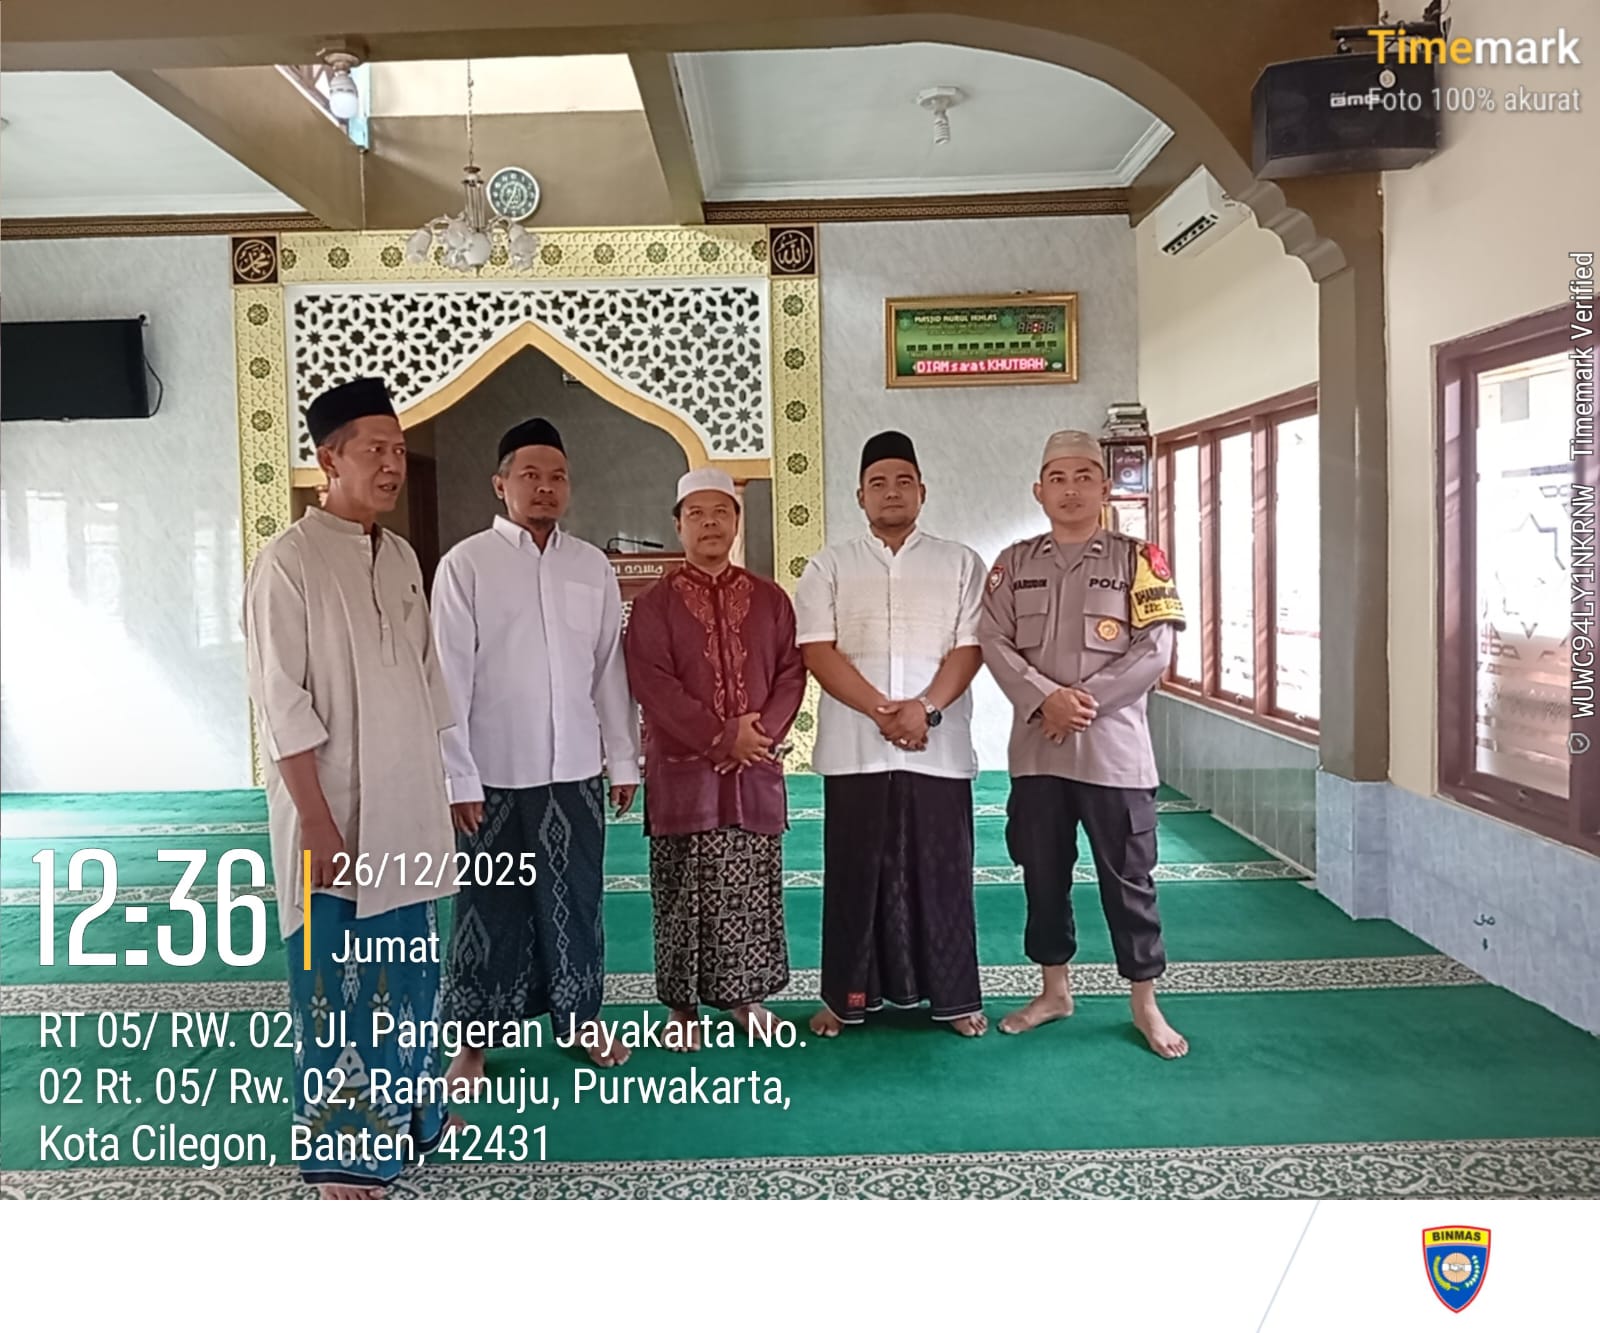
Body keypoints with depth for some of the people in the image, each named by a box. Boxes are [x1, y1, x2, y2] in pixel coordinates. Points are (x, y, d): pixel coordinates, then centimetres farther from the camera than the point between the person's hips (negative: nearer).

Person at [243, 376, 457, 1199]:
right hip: (335, 815, -7)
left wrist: (436, 791, 14)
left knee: (407, 970, 18)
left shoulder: (401, 558, 9)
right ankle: (341, 1148, 19)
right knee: (338, 979, 3)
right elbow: (281, 707, -16)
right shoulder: (289, 561, -13)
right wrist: (318, 822, -18)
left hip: (406, 808, 7)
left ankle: (403, 1111, 36)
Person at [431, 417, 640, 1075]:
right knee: (491, 904, 8)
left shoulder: (593, 565, 6)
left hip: (575, 768, 3)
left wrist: (624, 760, 7)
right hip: (496, 772, -3)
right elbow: (450, 676, -7)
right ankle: (474, 1034, 23)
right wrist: (459, 776, -10)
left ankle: (578, 1016, 30)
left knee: (576, 897, 13)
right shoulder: (465, 564, -5)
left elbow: (611, 669, 7)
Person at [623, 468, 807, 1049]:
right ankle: (682, 1007, 15)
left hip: (756, 771, 3)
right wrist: (722, 736, -15)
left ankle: (745, 996, 23)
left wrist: (761, 731, -11)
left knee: (753, 891, 8)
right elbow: (653, 684, -9)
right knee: (685, 894, 3)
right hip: (683, 772, -2)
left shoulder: (769, 598, 9)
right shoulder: (655, 603, 0)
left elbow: (791, 672, 5)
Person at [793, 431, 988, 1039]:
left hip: (938, 748, 0)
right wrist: (882, 710, -14)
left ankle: (954, 996, 19)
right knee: (855, 873, 7)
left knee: (942, 872, 6)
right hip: (854, 748, 0)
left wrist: (924, 709, -15)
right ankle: (847, 995, 19)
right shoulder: (829, 566, 7)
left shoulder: (960, 563, 9)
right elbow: (818, 651, -3)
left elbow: (970, 647, 0)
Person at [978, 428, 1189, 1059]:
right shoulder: (1014, 563, 9)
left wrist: (1085, 699, -15)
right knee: (1043, 875, 12)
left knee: (1128, 878, 5)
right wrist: (1047, 699, -16)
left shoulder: (1138, 559, 1)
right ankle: (1054, 990, 29)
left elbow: (1156, 647, -7)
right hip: (1035, 747, 3)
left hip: (1114, 747, -3)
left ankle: (1145, 1003, 20)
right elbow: (995, 642, -1)